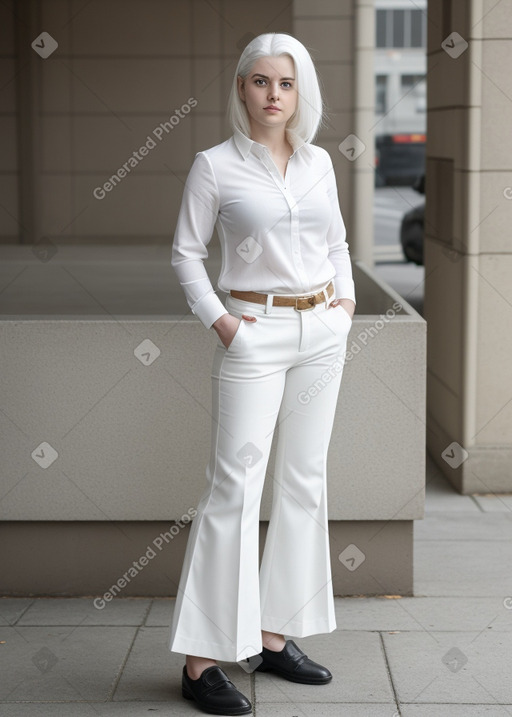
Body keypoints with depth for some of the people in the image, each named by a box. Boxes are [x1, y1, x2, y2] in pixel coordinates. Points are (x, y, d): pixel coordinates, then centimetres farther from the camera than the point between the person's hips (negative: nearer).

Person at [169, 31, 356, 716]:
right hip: (255, 333, -6)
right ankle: (202, 658, -2)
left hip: (322, 332, 6)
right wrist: (218, 320, -11)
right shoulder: (215, 165, -4)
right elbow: (186, 253, -1)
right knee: (235, 486, -7)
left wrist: (347, 297, 6)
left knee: (303, 481, 8)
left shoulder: (319, 162, 9)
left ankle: (274, 634, 20)